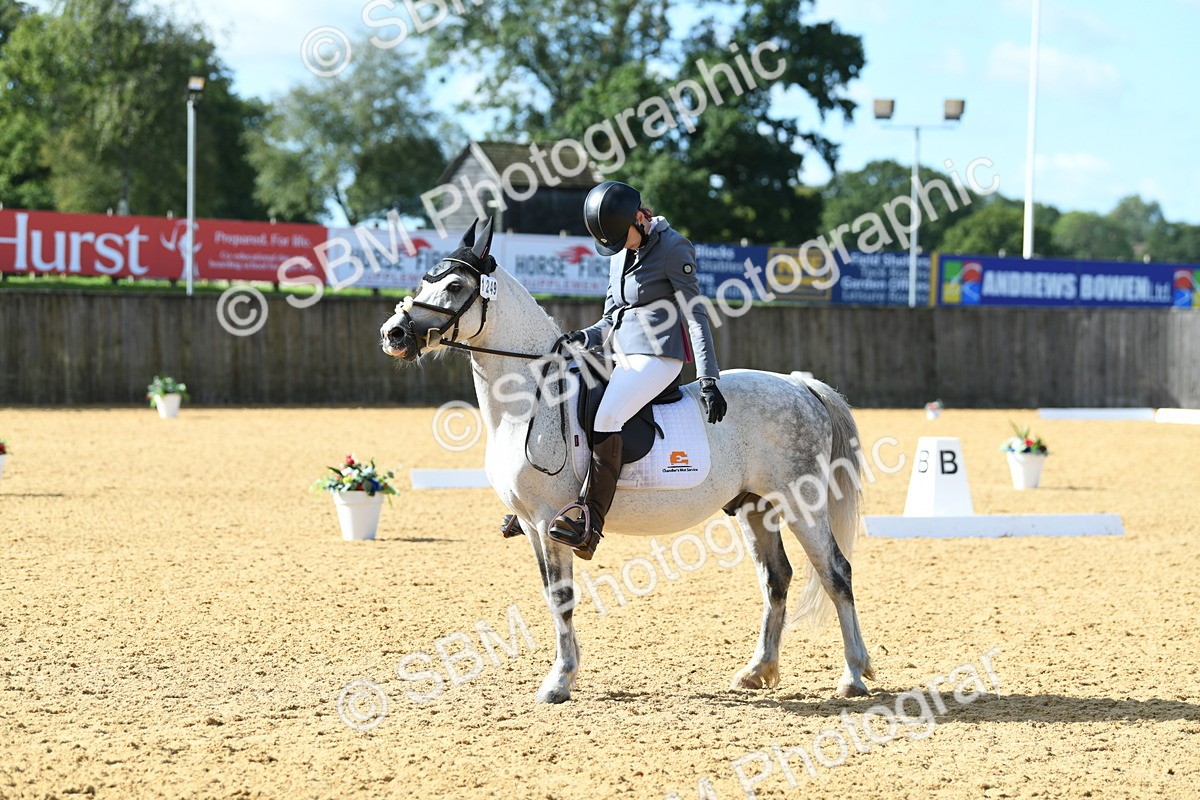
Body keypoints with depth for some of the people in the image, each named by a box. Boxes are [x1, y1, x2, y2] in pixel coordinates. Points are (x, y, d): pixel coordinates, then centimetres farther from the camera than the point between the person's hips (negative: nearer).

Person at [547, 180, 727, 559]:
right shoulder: (622, 254, 15)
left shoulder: (673, 249, -8)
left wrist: (708, 380, -17)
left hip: (659, 355, -9)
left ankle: (590, 521, -34)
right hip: (623, 357, 9)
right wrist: (585, 338, 0)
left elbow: (695, 316, -12)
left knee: (606, 417, -28)